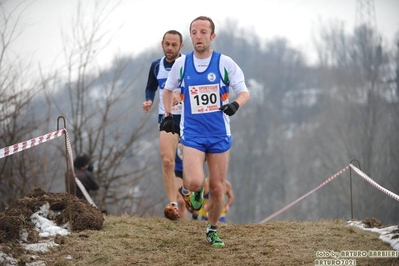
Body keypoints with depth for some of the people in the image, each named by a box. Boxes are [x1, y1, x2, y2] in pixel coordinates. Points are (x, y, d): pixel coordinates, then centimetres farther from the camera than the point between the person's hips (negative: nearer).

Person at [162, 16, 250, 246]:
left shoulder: (225, 63, -4)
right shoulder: (181, 64, 1)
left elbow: (244, 92, -4)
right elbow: (168, 90, 19)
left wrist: (235, 104, -25)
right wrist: (168, 115, 11)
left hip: (219, 135, 0)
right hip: (192, 133, 0)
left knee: (217, 188, 4)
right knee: (195, 182, -22)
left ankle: (213, 230, 27)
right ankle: (189, 190, 16)